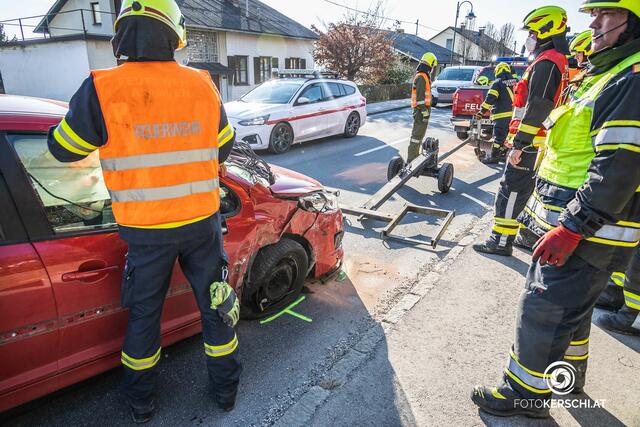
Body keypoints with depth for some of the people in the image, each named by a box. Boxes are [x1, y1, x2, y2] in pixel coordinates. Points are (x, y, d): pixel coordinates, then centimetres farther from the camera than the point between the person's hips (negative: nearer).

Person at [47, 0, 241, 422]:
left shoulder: (102, 89, -12)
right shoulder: (203, 85, -5)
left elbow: (63, 149, 1)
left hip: (145, 230, -1)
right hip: (201, 221, 2)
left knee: (144, 312, 19)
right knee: (214, 303, 18)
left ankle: (141, 401, 40)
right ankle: (226, 387, 36)